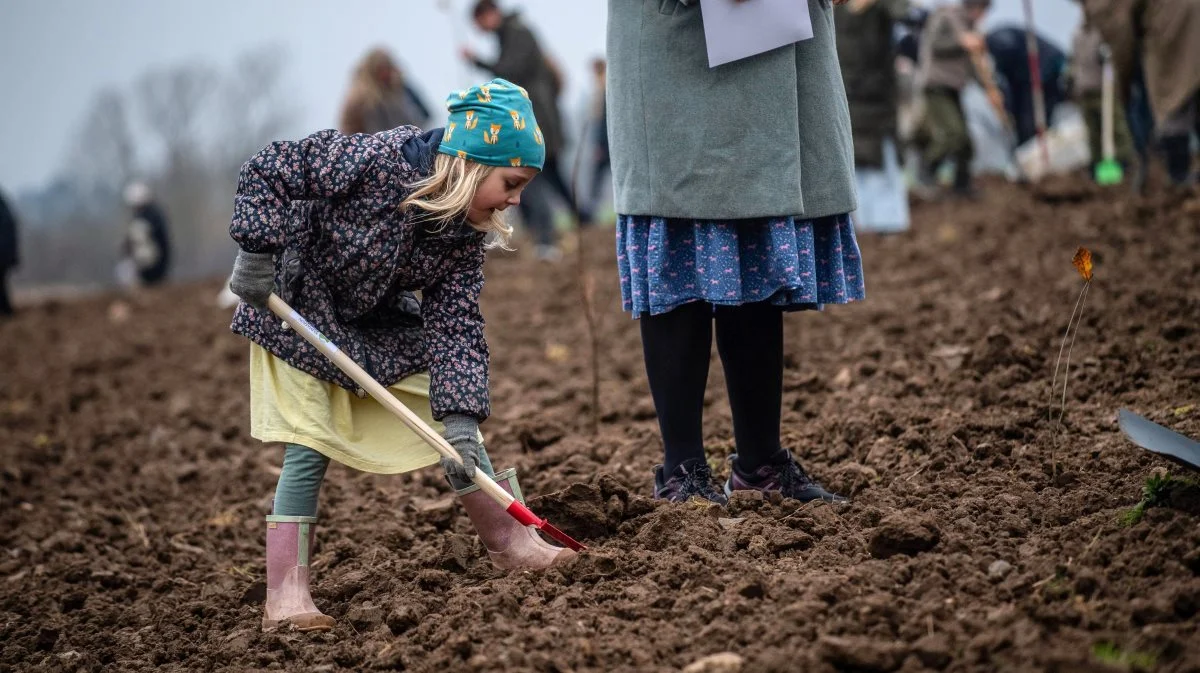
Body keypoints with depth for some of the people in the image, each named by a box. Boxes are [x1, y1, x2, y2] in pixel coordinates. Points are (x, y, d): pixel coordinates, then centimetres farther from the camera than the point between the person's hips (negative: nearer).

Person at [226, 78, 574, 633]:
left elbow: (456, 326, -14)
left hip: (379, 330, 6)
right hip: (297, 315, -6)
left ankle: (511, 543, 18)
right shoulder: (372, 161, -32)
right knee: (308, 452, -12)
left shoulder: (466, 235, -13)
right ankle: (284, 598, -6)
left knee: (457, 422, 4)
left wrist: (460, 417, -25)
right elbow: (269, 170, -25)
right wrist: (258, 250, -30)